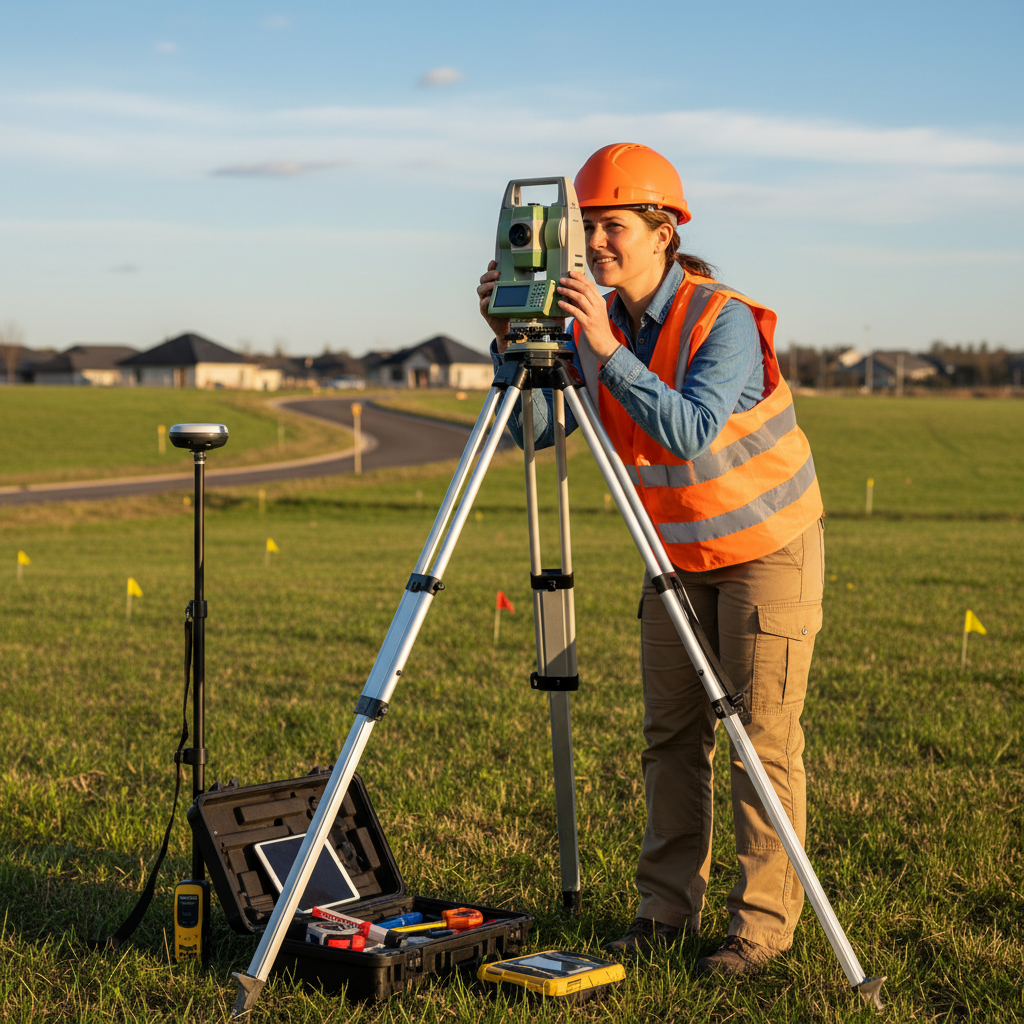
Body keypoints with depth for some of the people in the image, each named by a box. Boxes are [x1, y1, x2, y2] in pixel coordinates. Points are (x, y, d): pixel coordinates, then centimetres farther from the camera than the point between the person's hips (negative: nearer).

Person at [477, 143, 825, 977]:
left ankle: (764, 920, 5)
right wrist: (511, 339, -18)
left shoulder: (726, 320, -23)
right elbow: (534, 431, -5)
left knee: (763, 738, -4)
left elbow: (692, 432, -37)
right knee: (672, 735, 7)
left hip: (769, 546, -6)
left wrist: (610, 351, -41)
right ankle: (668, 906, 15)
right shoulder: (598, 323, -4)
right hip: (678, 553, 6)